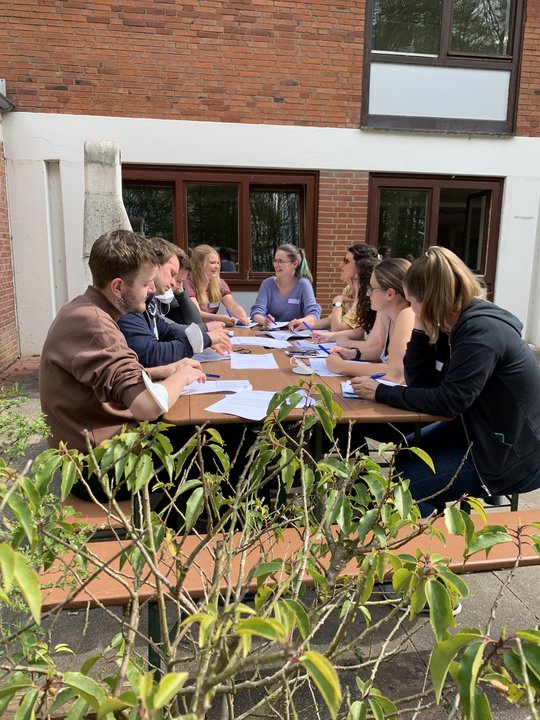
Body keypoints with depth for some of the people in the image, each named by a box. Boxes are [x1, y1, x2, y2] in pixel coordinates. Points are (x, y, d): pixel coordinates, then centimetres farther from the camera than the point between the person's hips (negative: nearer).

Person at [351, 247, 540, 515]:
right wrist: (420, 327, -9)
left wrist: (381, 393, -20)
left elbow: (449, 401, -26)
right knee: (404, 455, 16)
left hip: (512, 454, -9)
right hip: (478, 429, 9)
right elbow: (420, 382, 0)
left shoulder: (481, 331, -25)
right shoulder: (454, 325, 2)